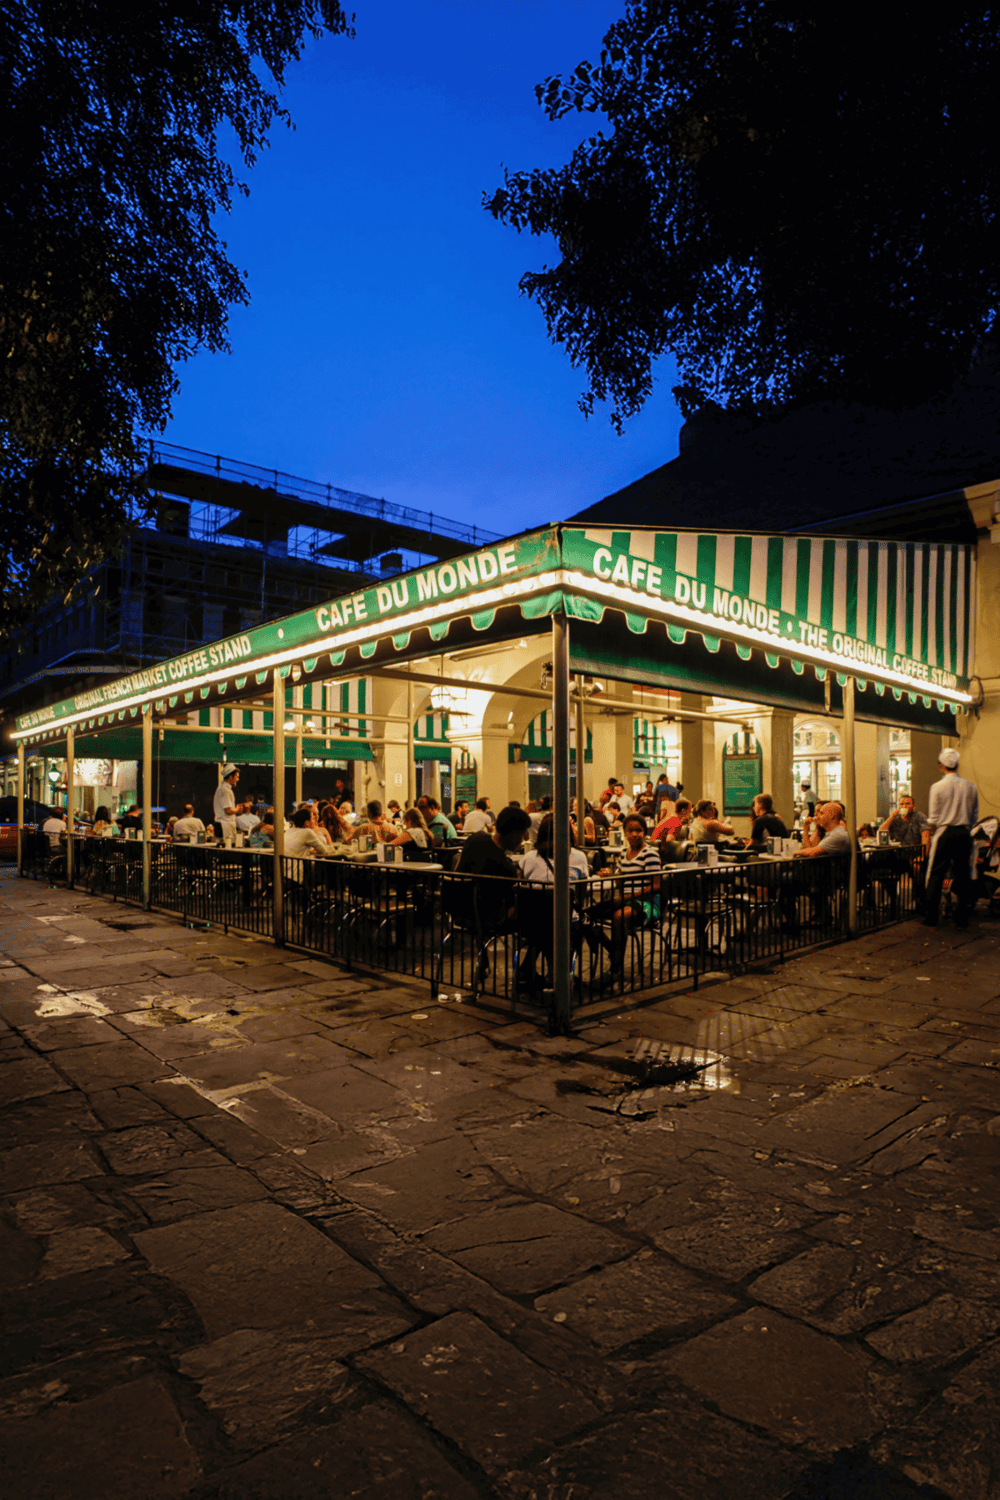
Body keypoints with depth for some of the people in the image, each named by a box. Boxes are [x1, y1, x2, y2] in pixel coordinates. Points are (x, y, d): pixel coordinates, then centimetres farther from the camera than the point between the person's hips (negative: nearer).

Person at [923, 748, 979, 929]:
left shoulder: (937, 787, -9)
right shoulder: (971, 787, 2)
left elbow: (933, 819, -6)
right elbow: (975, 816, 7)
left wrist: (933, 833, 9)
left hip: (943, 833, -3)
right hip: (964, 833, 3)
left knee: (936, 875, 4)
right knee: (963, 874, 10)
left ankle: (930, 917, 5)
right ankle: (962, 918, 13)